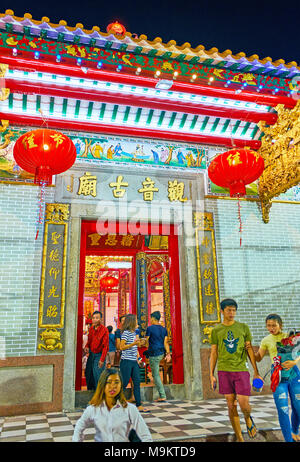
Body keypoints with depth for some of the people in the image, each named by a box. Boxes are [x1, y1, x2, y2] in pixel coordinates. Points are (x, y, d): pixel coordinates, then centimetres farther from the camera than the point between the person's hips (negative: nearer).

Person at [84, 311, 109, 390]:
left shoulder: (104, 330, -16)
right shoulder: (91, 328, 2)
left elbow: (105, 346, -15)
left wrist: (102, 360, -18)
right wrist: (87, 346, -4)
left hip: (99, 355, -6)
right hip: (91, 354, 6)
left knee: (97, 375, -8)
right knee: (88, 374, 12)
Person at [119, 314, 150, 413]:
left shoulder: (134, 333, 13)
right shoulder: (126, 332, -11)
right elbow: (121, 347, -15)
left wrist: (138, 357, 14)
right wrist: (133, 343, -20)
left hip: (134, 361, 8)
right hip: (126, 361, -8)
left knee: (137, 382, 6)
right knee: (124, 383, -1)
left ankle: (139, 405, 12)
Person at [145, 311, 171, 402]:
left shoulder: (150, 328, -11)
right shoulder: (164, 329, 6)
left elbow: (146, 341, -5)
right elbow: (166, 342, 1)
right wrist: (168, 354, -1)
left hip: (154, 354, -8)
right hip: (161, 353, 8)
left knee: (156, 375, 0)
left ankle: (162, 396, 0)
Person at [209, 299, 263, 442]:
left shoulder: (243, 327, 6)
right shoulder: (216, 331, 5)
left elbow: (250, 350, 9)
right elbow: (213, 353, 8)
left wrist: (256, 372, 6)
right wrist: (211, 375, 4)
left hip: (241, 370, 0)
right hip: (224, 371, 1)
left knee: (244, 404, -5)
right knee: (231, 405, 4)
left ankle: (248, 419, 31)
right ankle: (239, 438, 20)